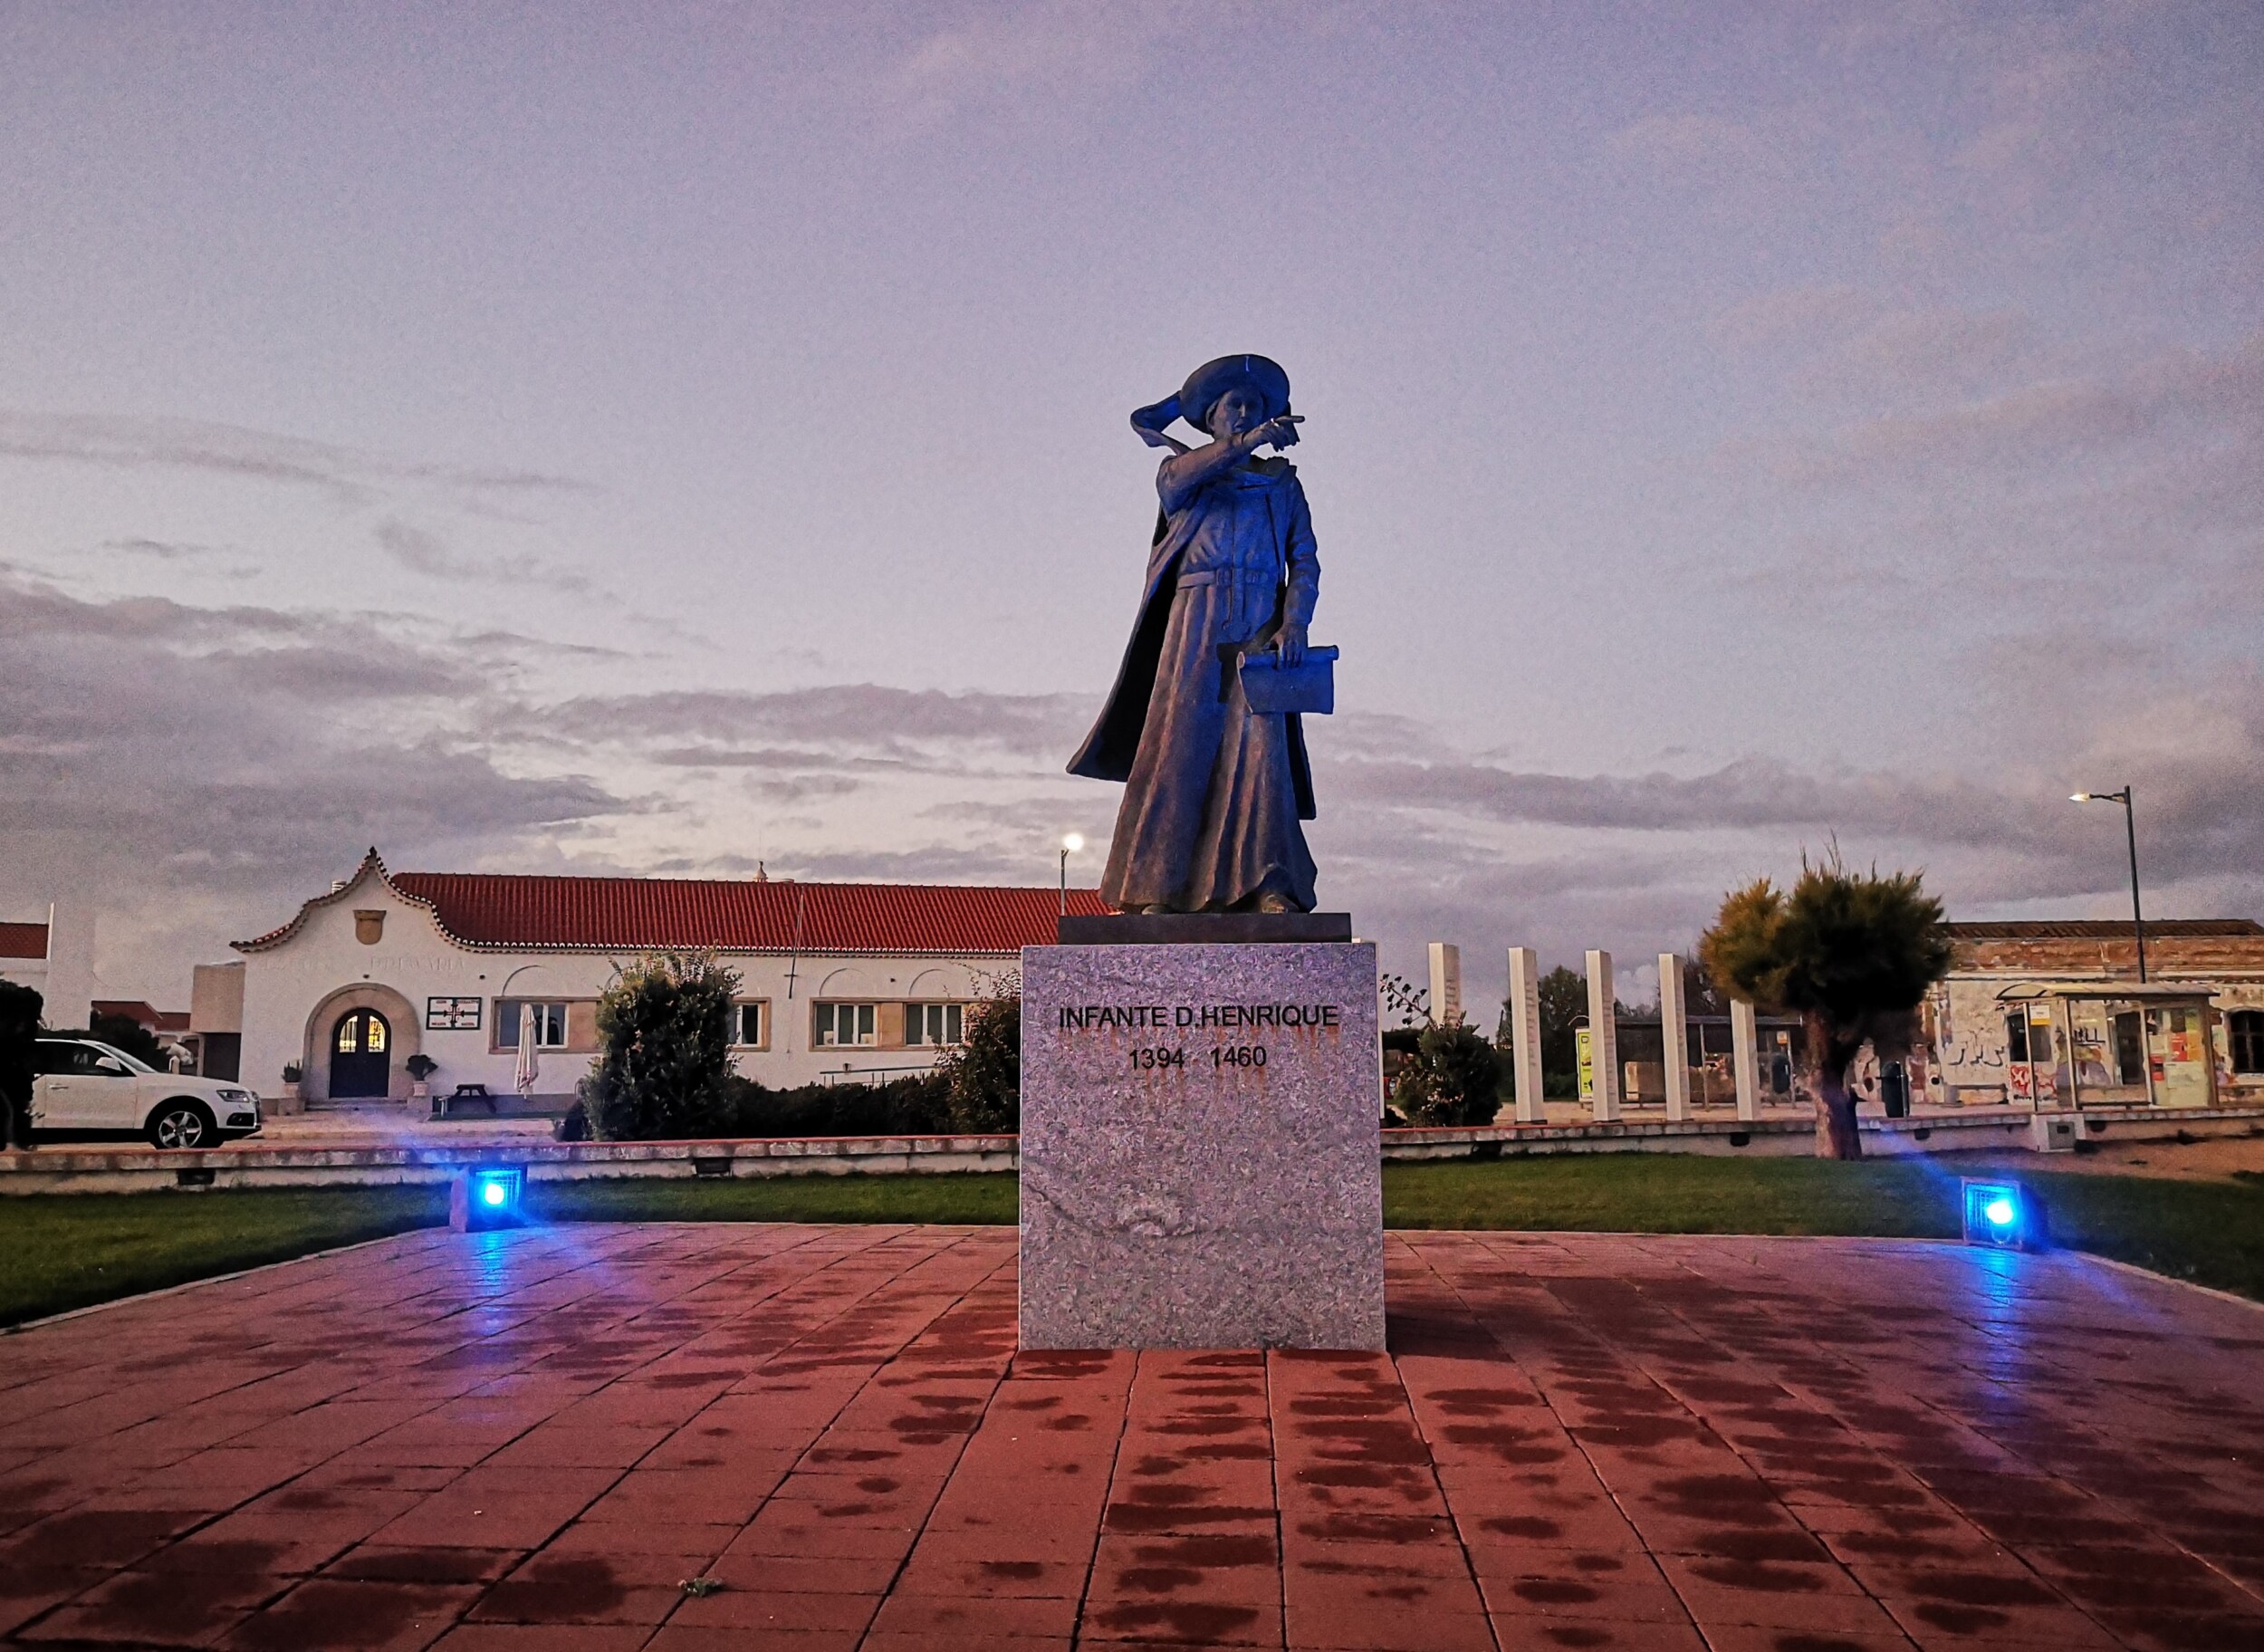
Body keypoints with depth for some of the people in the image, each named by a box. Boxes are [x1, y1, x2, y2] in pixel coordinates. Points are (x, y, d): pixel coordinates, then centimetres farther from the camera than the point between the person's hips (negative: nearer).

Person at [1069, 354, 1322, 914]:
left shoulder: (1283, 483, 17)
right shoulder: (1183, 470, 13)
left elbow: (1305, 562, 7)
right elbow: (1178, 475, -13)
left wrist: (1294, 621, -10)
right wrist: (1247, 443, -26)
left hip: (1260, 626, 1)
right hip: (1195, 621, -1)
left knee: (1259, 744, -11)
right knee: (1180, 743, -9)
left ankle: (1269, 885, -16)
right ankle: (1161, 885, -10)